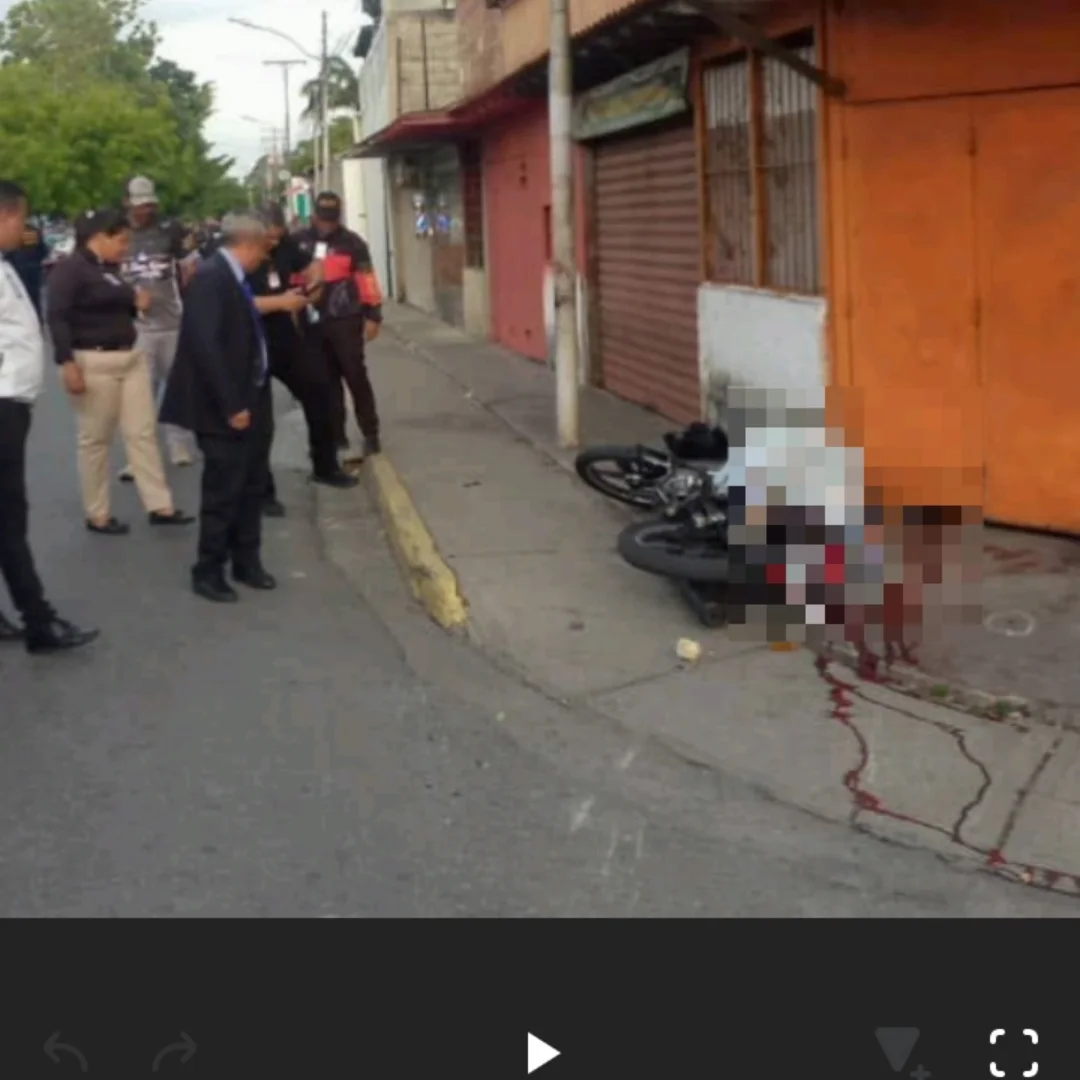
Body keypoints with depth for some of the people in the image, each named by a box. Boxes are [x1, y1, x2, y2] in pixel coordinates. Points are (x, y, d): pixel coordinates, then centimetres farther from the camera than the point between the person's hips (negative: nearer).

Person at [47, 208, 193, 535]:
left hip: (131, 357, 8)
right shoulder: (70, 269, -11)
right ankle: (97, 514, 12)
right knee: (96, 439, 2)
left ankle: (160, 506, 11)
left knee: (143, 432, 6)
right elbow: (57, 317, -17)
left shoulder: (110, 268, 12)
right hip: (94, 362, -8)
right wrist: (68, 363, -24)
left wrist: (135, 303, 4)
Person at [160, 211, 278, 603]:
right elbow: (205, 346, -25)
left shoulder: (234, 278, 10)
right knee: (223, 492, 0)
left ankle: (247, 562, 30)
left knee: (252, 488, 16)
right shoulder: (210, 277, -19)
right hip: (225, 410, -9)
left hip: (251, 403, 9)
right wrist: (230, 406, -24)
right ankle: (208, 572, 14)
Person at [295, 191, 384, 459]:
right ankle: (335, 435, 18)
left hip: (345, 321, -4)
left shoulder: (351, 243, -3)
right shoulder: (301, 243, 8)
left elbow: (366, 279, -5)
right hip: (313, 323, 4)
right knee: (325, 381, 10)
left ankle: (370, 434, 4)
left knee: (356, 377, -3)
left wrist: (373, 314, -9)